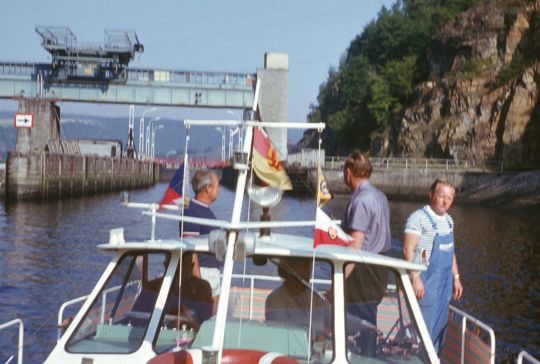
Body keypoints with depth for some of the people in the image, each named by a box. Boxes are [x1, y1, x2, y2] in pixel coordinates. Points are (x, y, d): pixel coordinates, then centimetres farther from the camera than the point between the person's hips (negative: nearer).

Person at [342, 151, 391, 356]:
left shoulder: (360, 200, -16)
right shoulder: (379, 196, 13)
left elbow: (355, 245, -21)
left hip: (363, 270, -10)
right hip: (379, 268, 10)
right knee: (368, 323, 16)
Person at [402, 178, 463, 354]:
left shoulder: (448, 220, 13)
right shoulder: (419, 217, -13)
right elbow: (408, 249, -19)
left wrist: (456, 277, 18)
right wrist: (415, 278, -25)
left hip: (444, 281, 8)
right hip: (426, 281, -8)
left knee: (440, 326, 13)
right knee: (425, 328, -8)